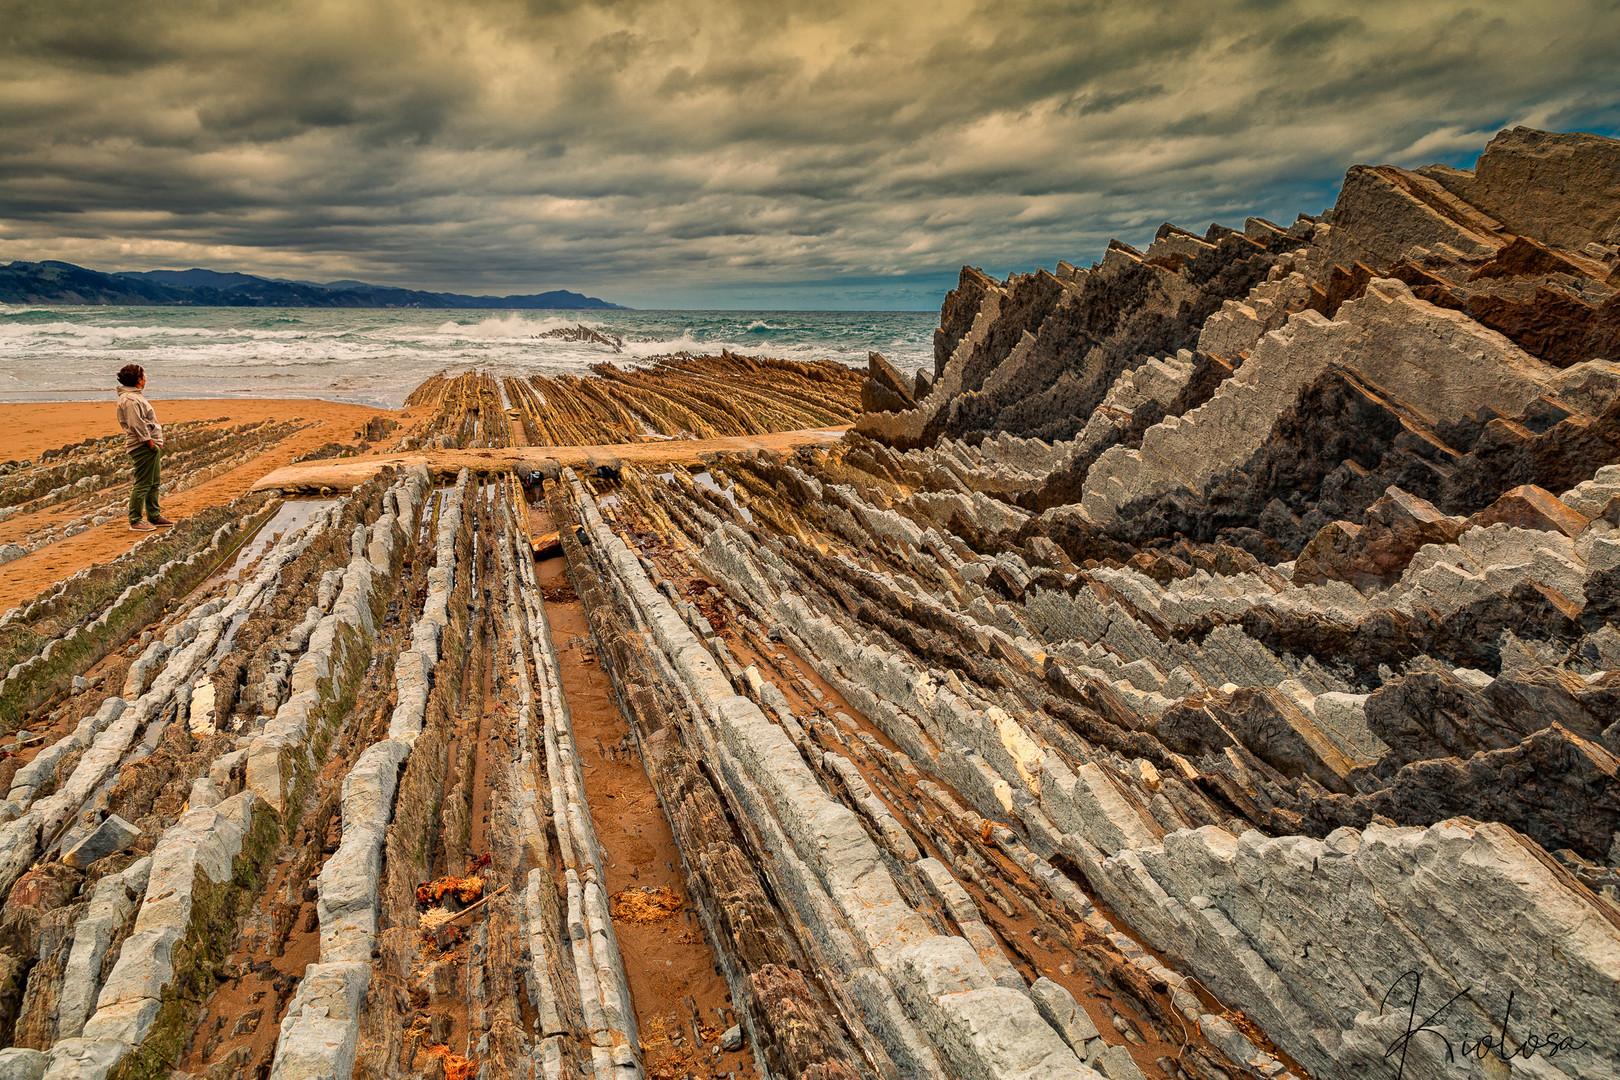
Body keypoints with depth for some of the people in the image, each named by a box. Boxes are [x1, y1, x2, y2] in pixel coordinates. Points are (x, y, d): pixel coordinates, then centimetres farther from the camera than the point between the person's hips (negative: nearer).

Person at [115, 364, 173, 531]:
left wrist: (156, 443, 16)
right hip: (143, 447, -11)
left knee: (153, 483, 17)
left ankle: (154, 517, 25)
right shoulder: (129, 399, -15)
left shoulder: (135, 396, 18)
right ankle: (135, 521, 0)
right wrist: (151, 444, -19)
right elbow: (137, 425, -21)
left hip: (151, 446, 11)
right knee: (142, 485, -6)